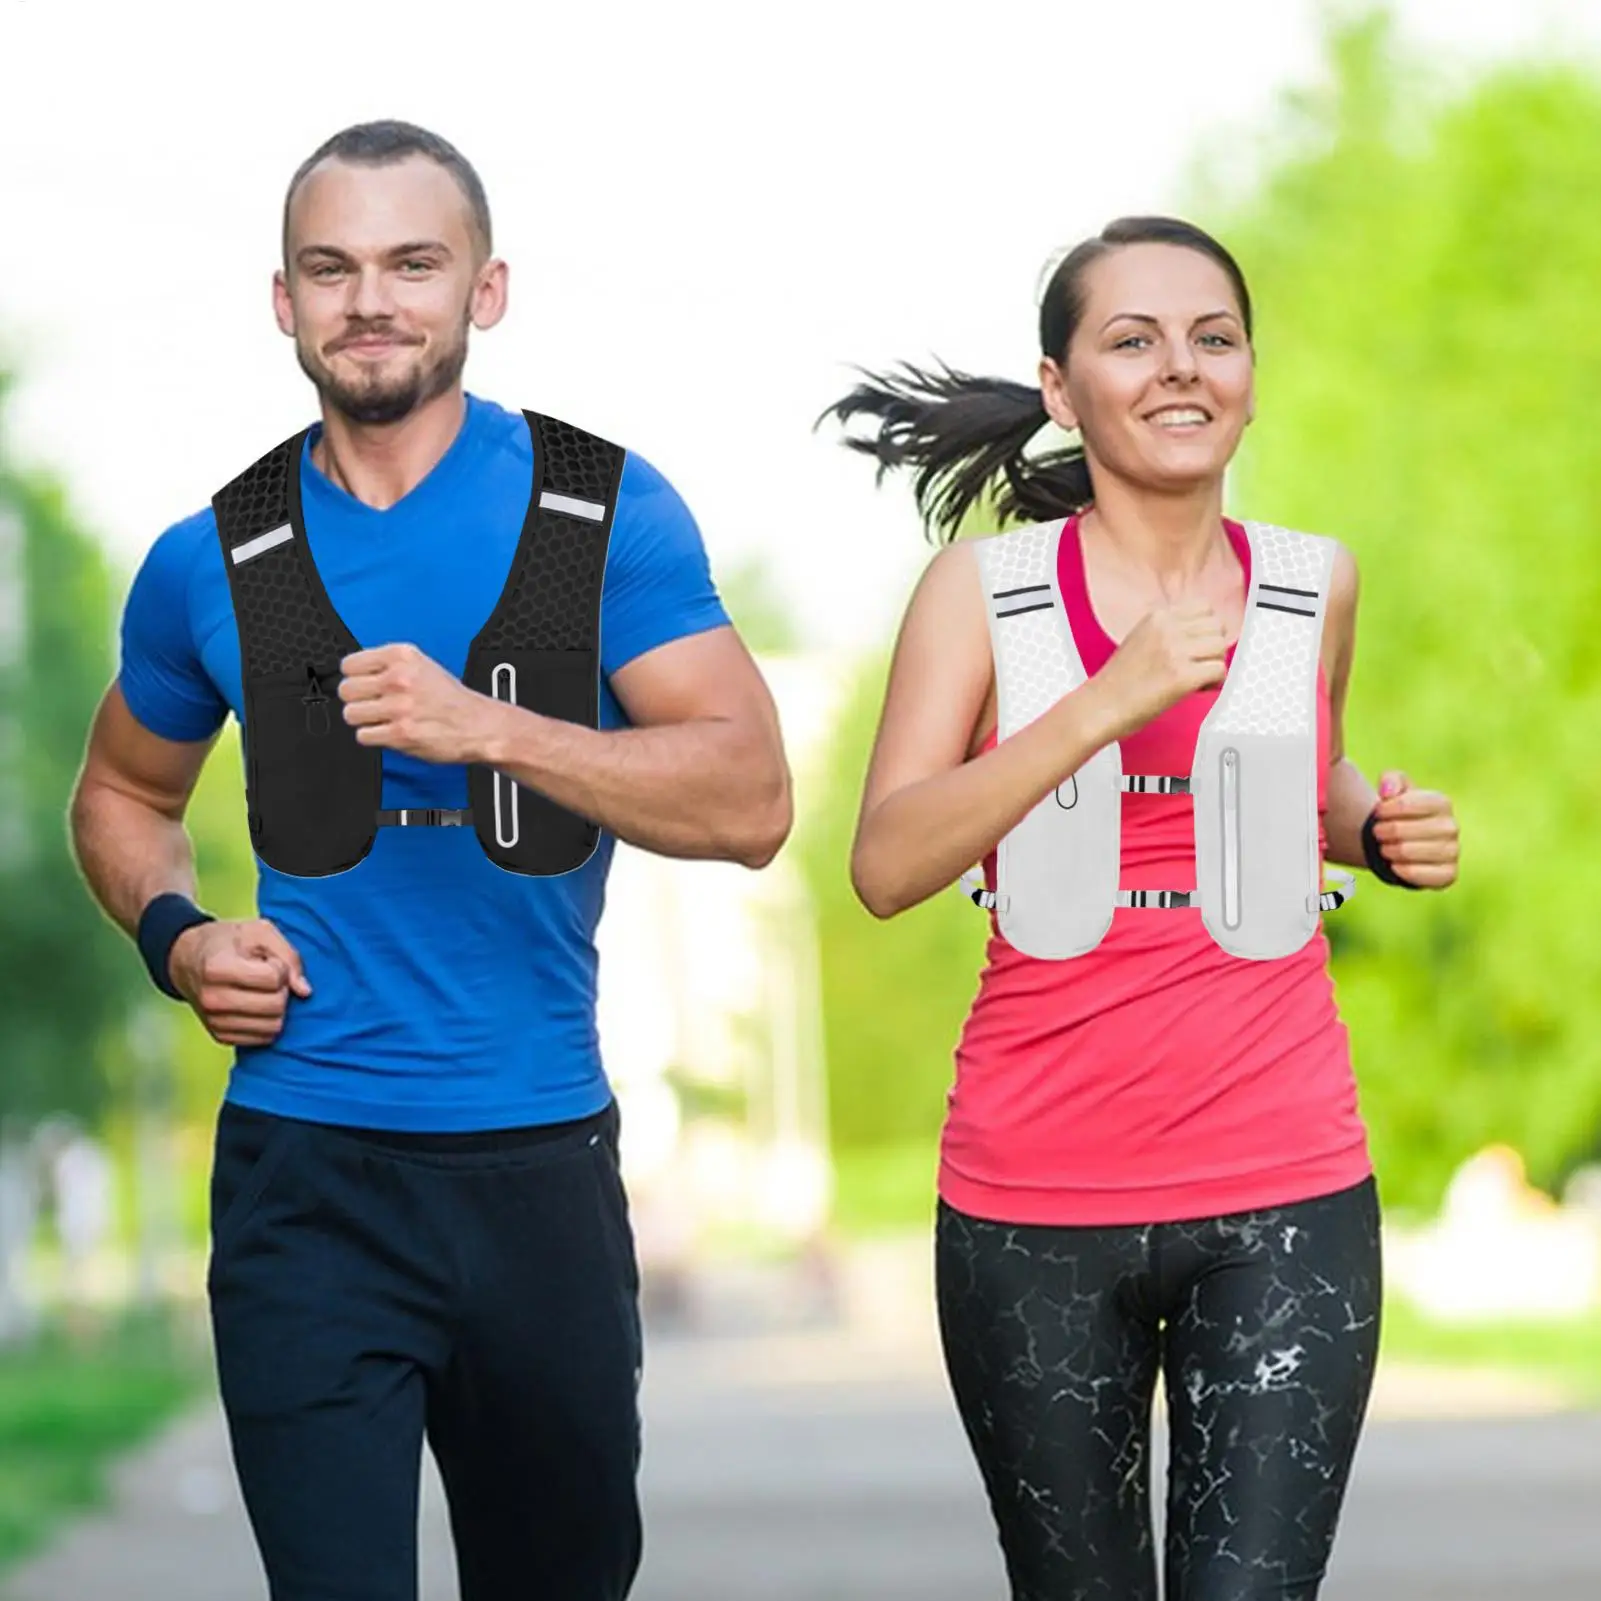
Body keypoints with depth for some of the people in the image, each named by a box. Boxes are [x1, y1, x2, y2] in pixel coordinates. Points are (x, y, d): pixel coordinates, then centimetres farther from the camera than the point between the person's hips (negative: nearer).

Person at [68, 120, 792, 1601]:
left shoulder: (603, 511, -2)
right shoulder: (215, 562, 4)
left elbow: (750, 800, -12)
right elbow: (125, 793, 21)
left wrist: (490, 729, -24)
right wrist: (177, 937, 0)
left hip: (539, 1161, 0)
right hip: (307, 1181, 0)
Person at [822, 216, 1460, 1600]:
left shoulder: (1313, 584, 8)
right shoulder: (987, 582, 1)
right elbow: (887, 865, -9)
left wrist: (1382, 831, 4)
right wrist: (1108, 701, -18)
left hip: (1288, 1196, 1)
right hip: (1038, 1204, -1)